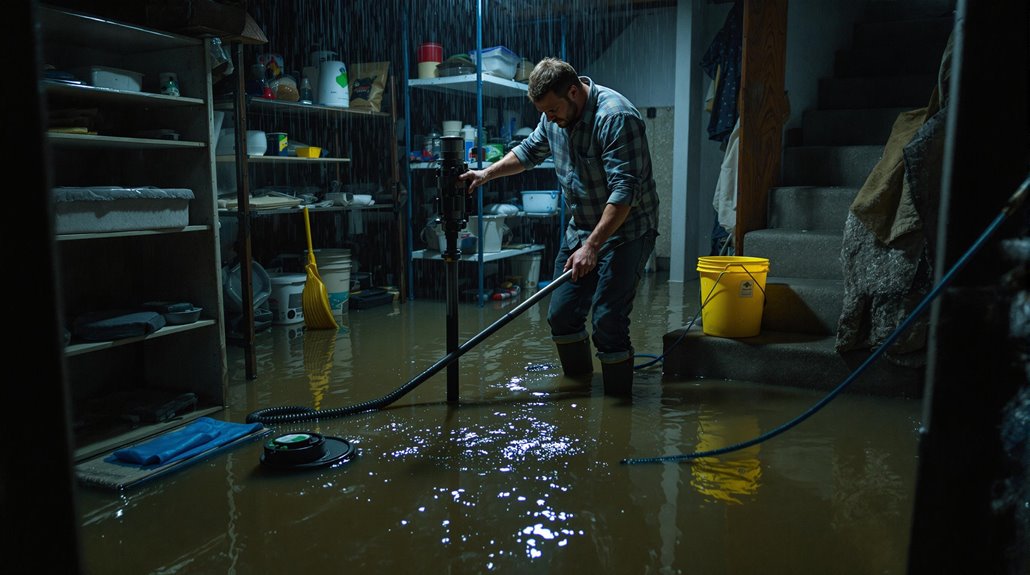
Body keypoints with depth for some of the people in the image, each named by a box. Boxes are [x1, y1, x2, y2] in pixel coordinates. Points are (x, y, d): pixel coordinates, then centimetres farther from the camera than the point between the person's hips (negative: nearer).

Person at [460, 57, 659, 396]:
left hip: (625, 230, -8)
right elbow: (530, 151, 23)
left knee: (607, 320, -13)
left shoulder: (616, 117, -24)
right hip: (581, 227, 8)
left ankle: (618, 400, 5)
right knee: (561, 314, 9)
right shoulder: (555, 116, 3)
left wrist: (592, 247, -30)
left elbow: (625, 191, -29)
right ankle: (578, 383, 29)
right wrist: (486, 174, 15)